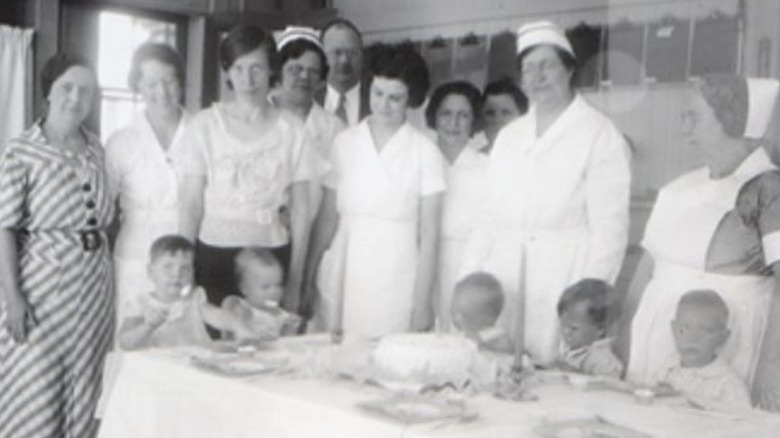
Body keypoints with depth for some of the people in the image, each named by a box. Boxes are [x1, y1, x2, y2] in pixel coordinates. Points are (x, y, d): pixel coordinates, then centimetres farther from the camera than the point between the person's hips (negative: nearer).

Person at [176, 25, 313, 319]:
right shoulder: (205, 125, 0)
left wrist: (294, 281, 1)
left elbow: (300, 211, 3)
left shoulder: (291, 129, 1)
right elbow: (191, 205, 0)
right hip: (214, 256, 0)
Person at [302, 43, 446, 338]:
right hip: (344, 278, 2)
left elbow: (429, 235, -3)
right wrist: (308, 281, 4)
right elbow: (327, 218, 8)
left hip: (397, 284, -2)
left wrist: (422, 306, -6)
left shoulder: (425, 153, -1)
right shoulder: (343, 144, 7)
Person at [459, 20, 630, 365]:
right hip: (504, 282, 5)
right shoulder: (508, 136, 16)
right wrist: (469, 279, 9)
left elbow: (610, 227, -7)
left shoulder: (600, 135, -2)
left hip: (562, 280, -5)